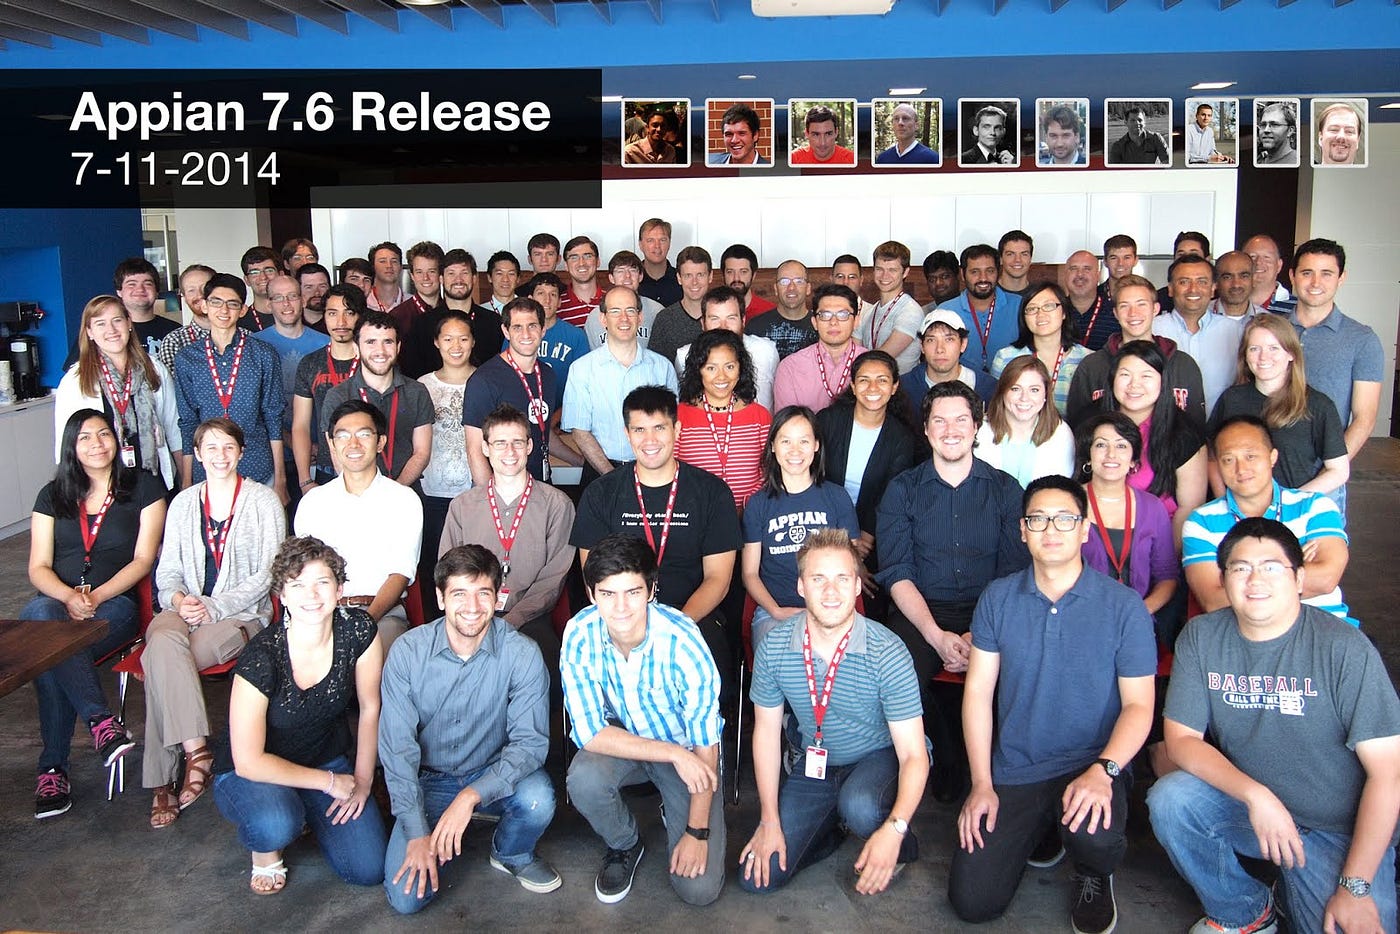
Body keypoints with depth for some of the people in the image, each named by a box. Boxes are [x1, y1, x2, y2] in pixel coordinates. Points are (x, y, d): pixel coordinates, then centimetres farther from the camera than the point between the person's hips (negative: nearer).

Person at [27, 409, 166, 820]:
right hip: (57, 600, 2)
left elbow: (143, 560, 1)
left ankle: (53, 769, -31)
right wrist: (68, 596, -15)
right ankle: (102, 720, -42)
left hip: (115, 603, -2)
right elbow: (38, 567, 9)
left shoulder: (144, 487, 9)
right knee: (40, 616, -38)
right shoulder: (52, 496, 18)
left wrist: (96, 596, -15)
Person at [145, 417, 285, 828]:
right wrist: (179, 600, -8)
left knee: (158, 661, -28)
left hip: (241, 613, -3)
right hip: (183, 609, 4)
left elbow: (269, 573, -4)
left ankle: (163, 780, -20)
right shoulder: (183, 502, 16)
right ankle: (196, 749, -31)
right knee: (163, 641, -33)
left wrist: (215, 606, -13)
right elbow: (167, 571, 15)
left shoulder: (263, 501, 3)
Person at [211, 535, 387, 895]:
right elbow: (248, 761, -24)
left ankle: (311, 813, 19)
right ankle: (266, 850, 2)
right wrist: (329, 782, -18)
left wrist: (363, 780, -3)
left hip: (330, 757, 4)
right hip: (256, 773, -3)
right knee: (274, 826, -37)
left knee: (369, 870, -10)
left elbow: (370, 708, -2)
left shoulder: (358, 630, -18)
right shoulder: (261, 657, -27)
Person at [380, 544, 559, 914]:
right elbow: (397, 748, -13)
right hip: (429, 780, 1)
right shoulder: (408, 653, -15)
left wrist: (471, 795, -33)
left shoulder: (522, 654, -18)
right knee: (406, 896, -15)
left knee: (538, 799, -32)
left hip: (495, 775, 0)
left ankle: (512, 855, 4)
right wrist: (417, 833, -19)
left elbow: (530, 742, -20)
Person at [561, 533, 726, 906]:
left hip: (686, 749, -2)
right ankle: (625, 845, 2)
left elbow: (704, 743, -20)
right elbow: (589, 732, -21)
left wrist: (698, 832, -17)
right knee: (584, 779, -33)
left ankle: (675, 816, 19)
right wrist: (673, 753, -29)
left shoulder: (682, 639, -29)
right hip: (621, 739, 2)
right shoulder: (579, 635, -23)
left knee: (699, 888, -14)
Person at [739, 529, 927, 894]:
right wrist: (770, 820, -5)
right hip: (815, 764, 4)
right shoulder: (774, 646, -14)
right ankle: (832, 827, 23)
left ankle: (902, 849, -1)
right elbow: (766, 730, -2)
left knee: (860, 807, -38)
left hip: (880, 757, -3)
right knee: (758, 877, -5)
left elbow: (913, 754, -22)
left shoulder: (887, 652, -23)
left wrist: (894, 829, -37)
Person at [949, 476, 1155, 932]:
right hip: (1013, 771, 3)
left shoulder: (1124, 606, -5)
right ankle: (1035, 833, 24)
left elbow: (1138, 705, -5)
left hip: (1090, 767, -2)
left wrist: (1102, 771, -23)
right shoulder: (998, 598, 2)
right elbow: (978, 691, 3)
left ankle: (1095, 876, 4)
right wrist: (982, 784, -4)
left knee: (1090, 832, -36)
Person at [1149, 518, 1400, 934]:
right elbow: (1181, 739, -7)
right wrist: (1255, 795, -25)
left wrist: (1355, 887, -16)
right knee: (1169, 799, -24)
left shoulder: (1345, 649, -16)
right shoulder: (1201, 638, -6)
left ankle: (1293, 893, 13)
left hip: (1339, 832, -2)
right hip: (1244, 805, 3)